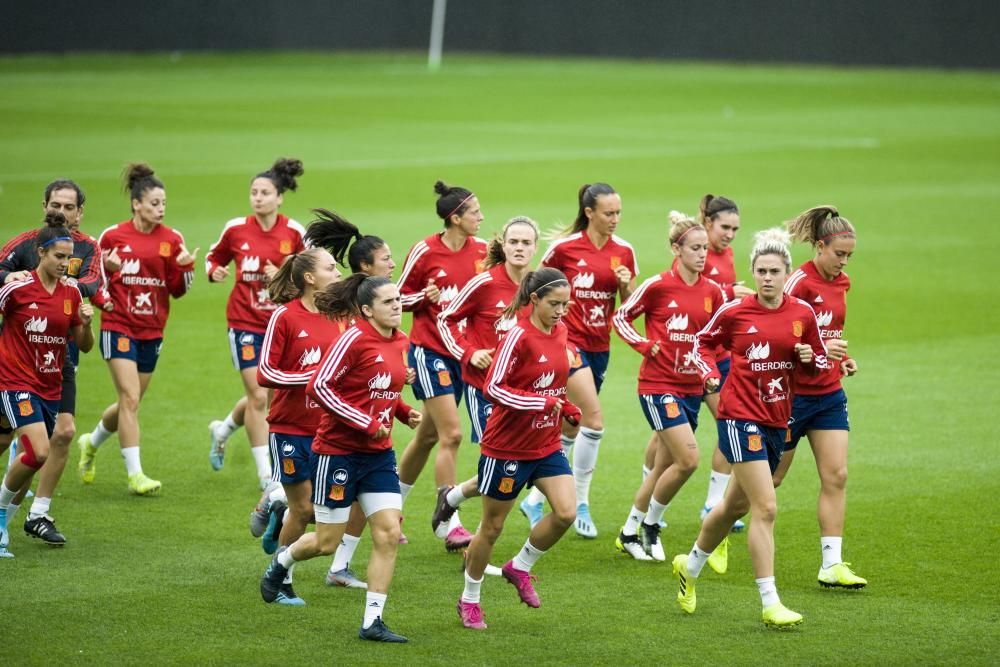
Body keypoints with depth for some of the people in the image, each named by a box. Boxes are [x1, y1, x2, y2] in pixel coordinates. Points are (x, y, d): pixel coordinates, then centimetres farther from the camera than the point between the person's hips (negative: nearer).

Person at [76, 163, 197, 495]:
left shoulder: (172, 239, 0)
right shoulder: (113, 236, -6)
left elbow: (178, 290, 4)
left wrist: (185, 268, -14)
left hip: (152, 331, 4)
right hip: (119, 327, -4)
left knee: (130, 401, 13)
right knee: (130, 398, -13)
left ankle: (91, 443, 40)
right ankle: (135, 474, -8)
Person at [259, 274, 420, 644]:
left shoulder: (401, 342, 6)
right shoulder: (354, 339, -17)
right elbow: (319, 387, -19)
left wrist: (405, 412, 3)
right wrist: (367, 424, -20)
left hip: (379, 453, 6)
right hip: (339, 450, -6)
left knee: (389, 533, -4)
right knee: (327, 541, 3)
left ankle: (372, 622, 2)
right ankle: (281, 561, 37)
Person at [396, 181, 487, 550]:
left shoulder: (481, 249, 1)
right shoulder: (425, 251, -11)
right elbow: (399, 297, -1)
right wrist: (425, 296, -20)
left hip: (463, 351, 6)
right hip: (429, 350, -6)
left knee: (428, 435, 13)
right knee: (451, 435, -12)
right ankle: (450, 526, -8)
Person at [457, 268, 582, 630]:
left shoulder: (560, 332, 3)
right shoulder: (519, 336, -19)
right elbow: (494, 387, -22)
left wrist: (567, 408, 2)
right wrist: (543, 402, -26)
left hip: (547, 446, 6)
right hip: (507, 447, -6)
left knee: (566, 512, -11)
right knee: (492, 526, 6)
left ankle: (521, 566, 14)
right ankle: (469, 600, 25)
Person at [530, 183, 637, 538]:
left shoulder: (624, 251, 4)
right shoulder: (564, 248, -9)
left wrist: (626, 284, -11)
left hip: (599, 346, 6)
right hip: (568, 342, -6)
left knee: (571, 430, 10)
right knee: (594, 421, -18)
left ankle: (535, 500, 22)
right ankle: (581, 502, -7)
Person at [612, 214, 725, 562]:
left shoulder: (712, 291, 4)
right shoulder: (658, 285, -10)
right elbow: (620, 317, 0)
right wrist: (645, 345, -12)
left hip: (691, 387, 6)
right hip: (658, 385, -6)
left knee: (664, 467, 11)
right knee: (688, 459, -16)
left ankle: (630, 533, 27)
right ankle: (650, 524, 5)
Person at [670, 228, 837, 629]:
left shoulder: (802, 314, 1)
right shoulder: (734, 312, -7)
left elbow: (820, 362, 11)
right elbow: (703, 342, 11)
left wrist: (809, 358, -11)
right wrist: (710, 373, -7)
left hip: (777, 420, 5)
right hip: (740, 417, -5)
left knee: (736, 505, 20)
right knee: (766, 508, -15)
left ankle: (690, 566, 44)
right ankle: (770, 604, -14)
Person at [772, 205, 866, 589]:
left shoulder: (841, 283, 7)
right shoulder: (799, 283, -17)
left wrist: (842, 357, 6)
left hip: (829, 393, 7)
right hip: (792, 394, -7)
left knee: (836, 476, -3)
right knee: (769, 478, 4)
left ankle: (832, 564, -3)